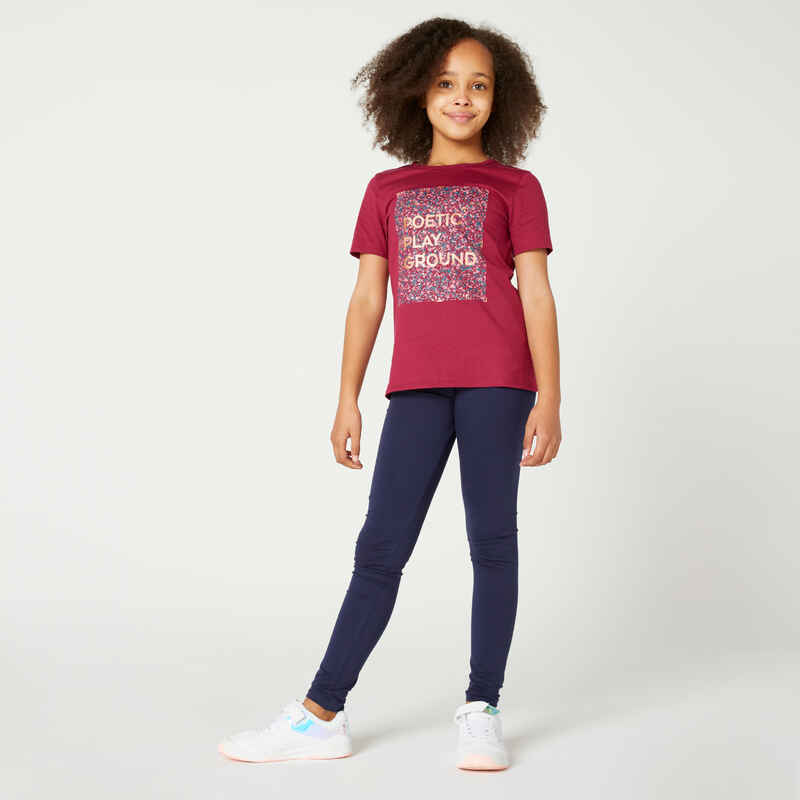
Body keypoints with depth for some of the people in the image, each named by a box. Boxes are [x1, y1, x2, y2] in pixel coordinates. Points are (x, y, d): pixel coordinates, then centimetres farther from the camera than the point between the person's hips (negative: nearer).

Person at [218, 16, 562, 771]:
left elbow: (536, 293, 2)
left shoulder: (514, 187, 8)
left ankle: (481, 711, 8)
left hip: (496, 378, -2)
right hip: (417, 386, 2)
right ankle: (320, 715, 6)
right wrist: (347, 400, 9)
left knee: (491, 540, 0)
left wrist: (549, 396, -6)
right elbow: (367, 298, 14)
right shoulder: (387, 191, 15)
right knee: (380, 546, 2)